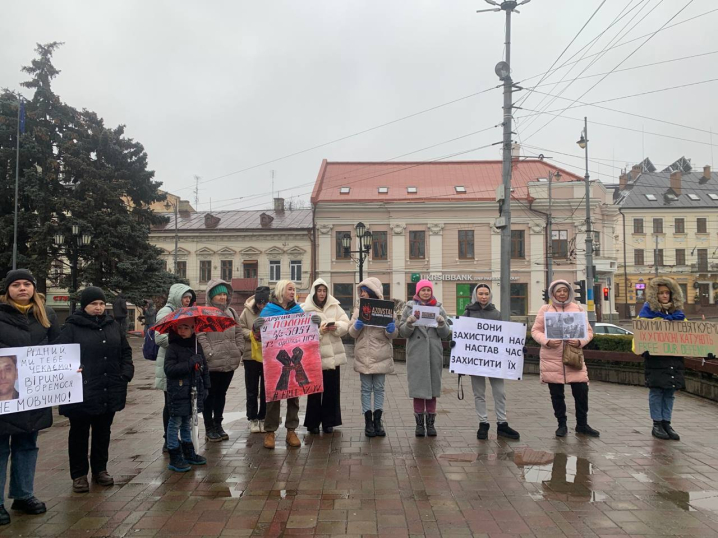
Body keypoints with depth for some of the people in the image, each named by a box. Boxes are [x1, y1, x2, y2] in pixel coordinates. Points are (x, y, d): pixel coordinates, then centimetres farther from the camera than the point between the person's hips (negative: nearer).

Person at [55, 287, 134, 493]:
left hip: (109, 392, 5)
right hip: (81, 393, -4)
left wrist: (126, 372, 3)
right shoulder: (71, 327, -7)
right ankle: (79, 474, 22)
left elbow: (126, 351, 14)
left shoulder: (113, 326, 9)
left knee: (103, 432, 16)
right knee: (79, 434, 9)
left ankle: (100, 470, 30)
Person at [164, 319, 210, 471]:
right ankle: (175, 457, 10)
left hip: (194, 391, 6)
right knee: (175, 423, 2)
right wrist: (190, 363, -24)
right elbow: (169, 369, -20)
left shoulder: (197, 346, 9)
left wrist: (205, 387, 13)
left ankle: (189, 453, 30)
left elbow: (204, 367, 17)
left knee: (187, 422, 18)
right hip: (178, 392, -6)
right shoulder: (173, 348, -10)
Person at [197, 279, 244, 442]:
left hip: (230, 362, 6)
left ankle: (218, 425, 29)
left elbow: (238, 333, 15)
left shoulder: (231, 312, 12)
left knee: (221, 393, 16)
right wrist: (209, 354, -18)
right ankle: (209, 428, 18)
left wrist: (239, 350, 5)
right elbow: (200, 336, -13)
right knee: (210, 395, 7)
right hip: (212, 363, -6)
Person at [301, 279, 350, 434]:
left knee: (332, 389, 8)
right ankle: (313, 423, 16)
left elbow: (346, 324, 4)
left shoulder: (335, 306, 8)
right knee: (315, 390, 3)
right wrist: (319, 331, -22)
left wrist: (336, 327, -15)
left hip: (333, 354, 3)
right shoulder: (305, 309, -3)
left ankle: (329, 422, 20)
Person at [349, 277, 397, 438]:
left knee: (379, 388, 7)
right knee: (366, 389, 5)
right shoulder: (359, 309, 7)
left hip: (381, 355, -1)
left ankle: (377, 421, 17)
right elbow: (352, 333, 4)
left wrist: (391, 329, -20)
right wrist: (356, 326, -17)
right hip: (363, 355, 1)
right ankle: (368, 421, 12)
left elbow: (393, 335, 2)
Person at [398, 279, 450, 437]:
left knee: (433, 387, 7)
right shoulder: (409, 307, 5)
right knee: (418, 387, 0)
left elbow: (445, 334, 6)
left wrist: (441, 323, -13)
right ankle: (419, 423, 11)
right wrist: (409, 323, -18)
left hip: (434, 353, 2)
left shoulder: (438, 308, 9)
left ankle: (431, 423, 17)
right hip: (416, 354, -2)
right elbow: (402, 332, 0)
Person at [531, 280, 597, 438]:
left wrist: (580, 341, -11)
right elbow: (535, 331, 4)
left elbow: (589, 331, 9)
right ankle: (561, 424, 23)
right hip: (551, 358, -1)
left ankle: (582, 424, 19)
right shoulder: (545, 309, 4)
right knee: (556, 394, 6)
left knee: (581, 391, -1)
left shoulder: (577, 309, 8)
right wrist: (547, 341, -15)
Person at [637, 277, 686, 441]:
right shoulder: (648, 310, -3)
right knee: (656, 391, 0)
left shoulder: (677, 311, 11)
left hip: (674, 358, 5)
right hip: (655, 358, -4)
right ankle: (657, 425, 8)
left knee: (670, 392, 8)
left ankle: (666, 423, 17)